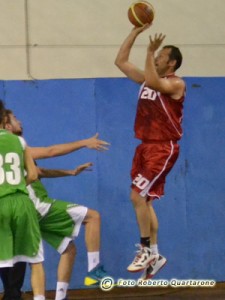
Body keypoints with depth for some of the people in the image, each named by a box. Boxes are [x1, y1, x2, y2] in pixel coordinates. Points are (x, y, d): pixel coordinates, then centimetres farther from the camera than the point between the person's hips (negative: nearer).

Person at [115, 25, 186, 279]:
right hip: (145, 146, 8)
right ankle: (155, 255, 15)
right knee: (144, 200, 8)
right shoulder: (148, 79, 13)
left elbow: (153, 83, -30)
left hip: (163, 149, -8)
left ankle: (147, 250, -4)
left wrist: (150, 52, -27)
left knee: (138, 196, -14)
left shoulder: (176, 84, -10)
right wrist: (136, 32, 8)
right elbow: (120, 61, 13)